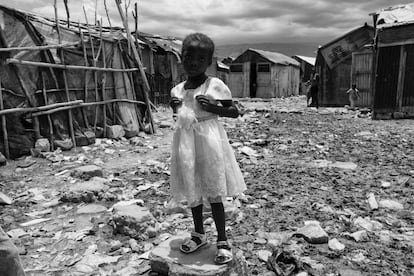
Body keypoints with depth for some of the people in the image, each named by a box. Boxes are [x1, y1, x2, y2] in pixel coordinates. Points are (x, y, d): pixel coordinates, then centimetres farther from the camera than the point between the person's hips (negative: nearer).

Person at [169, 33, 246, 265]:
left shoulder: (216, 85, -7)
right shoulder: (178, 89, 9)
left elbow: (235, 112, -3)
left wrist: (214, 108, -18)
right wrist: (175, 108, 0)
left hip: (208, 140, -6)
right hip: (186, 141, 6)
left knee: (213, 193, 0)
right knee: (192, 191, 15)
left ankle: (223, 241, 16)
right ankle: (199, 234, 34)